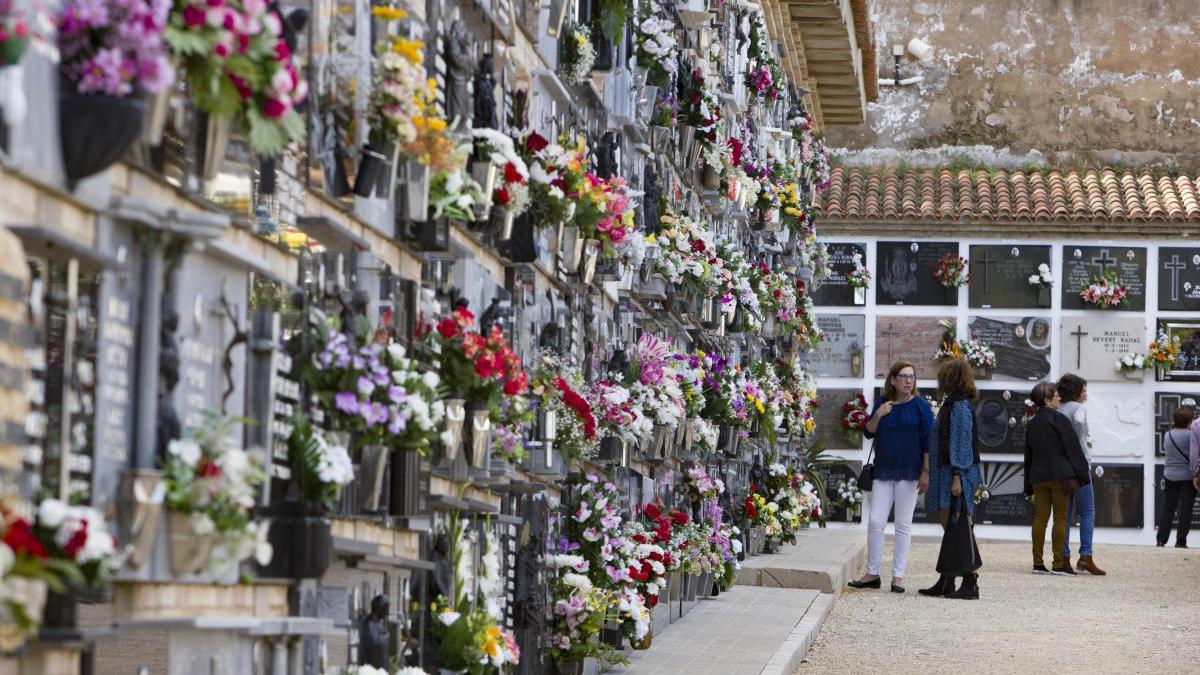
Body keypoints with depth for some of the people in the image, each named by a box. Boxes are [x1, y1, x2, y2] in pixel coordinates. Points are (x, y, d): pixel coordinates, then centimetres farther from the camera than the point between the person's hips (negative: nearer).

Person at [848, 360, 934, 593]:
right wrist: (878, 415, -9)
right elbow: (868, 433, 10)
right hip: (883, 471, 3)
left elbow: (928, 441, -4)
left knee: (903, 525, 0)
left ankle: (898, 576, 4)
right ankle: (872, 573, 6)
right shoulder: (882, 404, 9)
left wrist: (926, 472, -10)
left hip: (909, 473, -3)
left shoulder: (920, 406, -1)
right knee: (875, 522, -1)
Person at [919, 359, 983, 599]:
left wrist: (957, 477, -21)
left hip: (957, 473, -10)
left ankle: (970, 583, -8)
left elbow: (962, 444, -18)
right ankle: (946, 582, 16)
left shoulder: (960, 406, -13)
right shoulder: (952, 404, 16)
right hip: (945, 472, 10)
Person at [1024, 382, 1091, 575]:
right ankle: (1058, 564, -4)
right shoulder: (1059, 420, -8)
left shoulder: (1031, 424, 13)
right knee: (1060, 517, -2)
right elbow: (1073, 448, -9)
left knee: (1040, 517, 7)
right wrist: (1081, 474, -4)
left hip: (1038, 476, 6)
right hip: (1059, 475, -6)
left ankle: (1037, 563, 7)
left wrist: (1029, 484, 21)